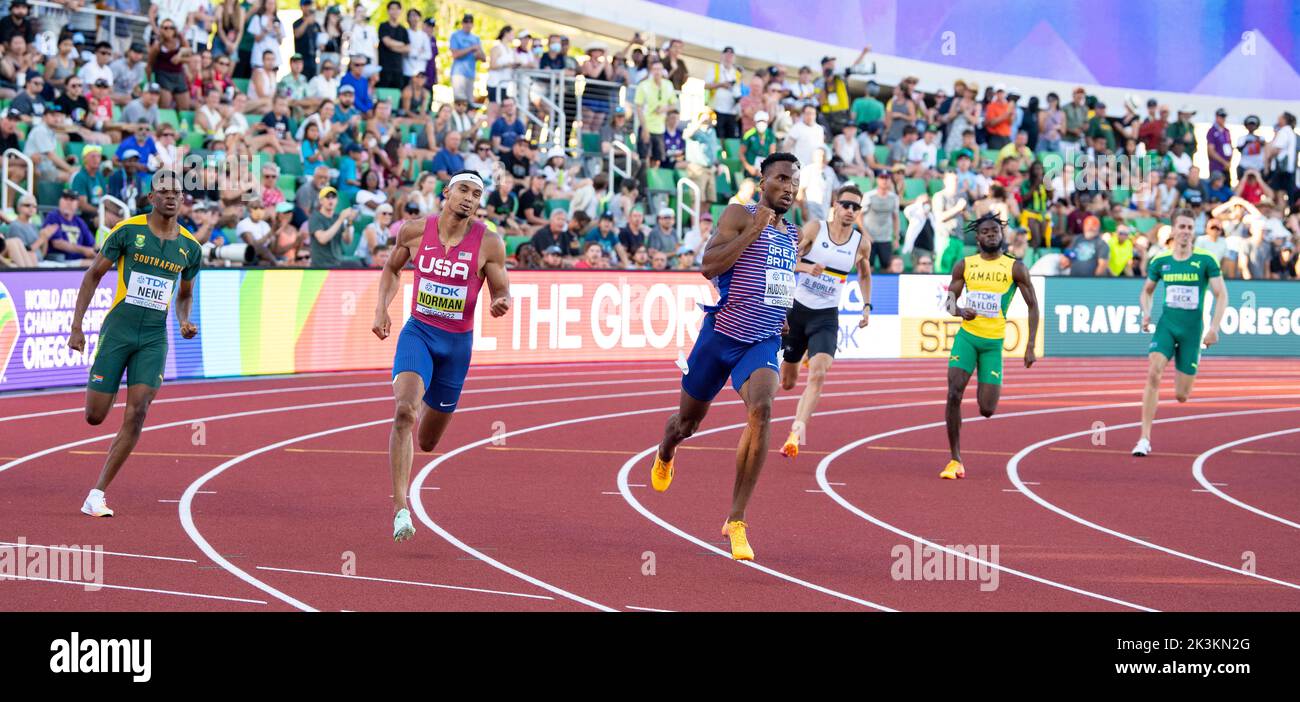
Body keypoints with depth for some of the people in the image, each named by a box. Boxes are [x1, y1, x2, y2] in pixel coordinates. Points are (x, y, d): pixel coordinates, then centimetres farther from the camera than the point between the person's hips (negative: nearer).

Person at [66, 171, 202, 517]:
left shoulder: (190, 247, 6)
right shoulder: (128, 230, -4)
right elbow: (93, 275, 2)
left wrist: (185, 322, 0)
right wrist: (76, 326, -3)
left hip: (154, 339, 2)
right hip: (117, 331, -2)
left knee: (137, 413, -14)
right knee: (94, 417, -3)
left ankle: (96, 496, -8)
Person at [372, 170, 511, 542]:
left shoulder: (489, 243, -8)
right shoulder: (415, 231, -4)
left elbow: (502, 293, -1)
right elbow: (392, 268, 15)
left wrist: (500, 304, -25)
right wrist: (381, 309, 1)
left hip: (457, 343, 1)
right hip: (418, 333, -1)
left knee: (427, 441, 12)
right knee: (404, 411, -28)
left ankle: (424, 411, 54)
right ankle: (400, 508, -27)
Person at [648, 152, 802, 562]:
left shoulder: (793, 236, 13)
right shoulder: (740, 215, -7)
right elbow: (708, 267, -21)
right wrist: (754, 229, -22)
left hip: (763, 343, 3)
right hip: (722, 335, -3)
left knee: (761, 410, -27)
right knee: (688, 422, 15)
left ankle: (736, 521, -23)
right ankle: (665, 457, 57)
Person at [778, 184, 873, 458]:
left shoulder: (862, 243, 0)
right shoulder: (814, 229, -7)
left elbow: (864, 274, 20)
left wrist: (867, 306, 12)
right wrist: (806, 268, -24)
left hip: (826, 317, 0)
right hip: (796, 310, 0)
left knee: (818, 375, -23)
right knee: (787, 381, 10)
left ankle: (797, 430, -28)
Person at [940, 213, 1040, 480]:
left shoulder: (1015, 268, -1)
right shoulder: (964, 265, 4)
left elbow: (1033, 305, 2)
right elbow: (950, 299, 9)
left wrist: (1030, 346, -4)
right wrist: (958, 310, -17)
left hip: (994, 342, -1)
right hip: (966, 336, 1)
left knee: (987, 410, -5)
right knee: (954, 393, -18)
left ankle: (987, 392, 37)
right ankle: (955, 461, -9)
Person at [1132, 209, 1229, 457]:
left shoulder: (1206, 260, -5)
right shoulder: (1160, 261, 2)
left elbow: (1221, 295, -4)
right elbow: (1147, 291, 18)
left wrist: (1214, 327, -15)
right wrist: (1146, 313, -2)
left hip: (1192, 331, -1)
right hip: (1166, 326, 1)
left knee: (1181, 396, 2)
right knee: (1153, 374, -24)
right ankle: (1145, 439, -20)